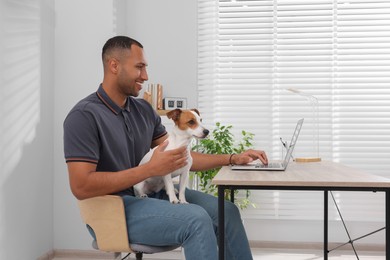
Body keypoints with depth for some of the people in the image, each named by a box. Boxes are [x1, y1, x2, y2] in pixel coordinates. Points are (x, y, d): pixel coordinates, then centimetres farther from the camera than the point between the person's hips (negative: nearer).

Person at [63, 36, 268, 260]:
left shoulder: (144, 110, 8)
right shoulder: (84, 116, -14)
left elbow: (180, 157, 11)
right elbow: (81, 186, -22)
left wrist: (234, 159, 2)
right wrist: (151, 169, -23)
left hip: (151, 193, 8)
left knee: (226, 212, -5)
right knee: (196, 219, -26)